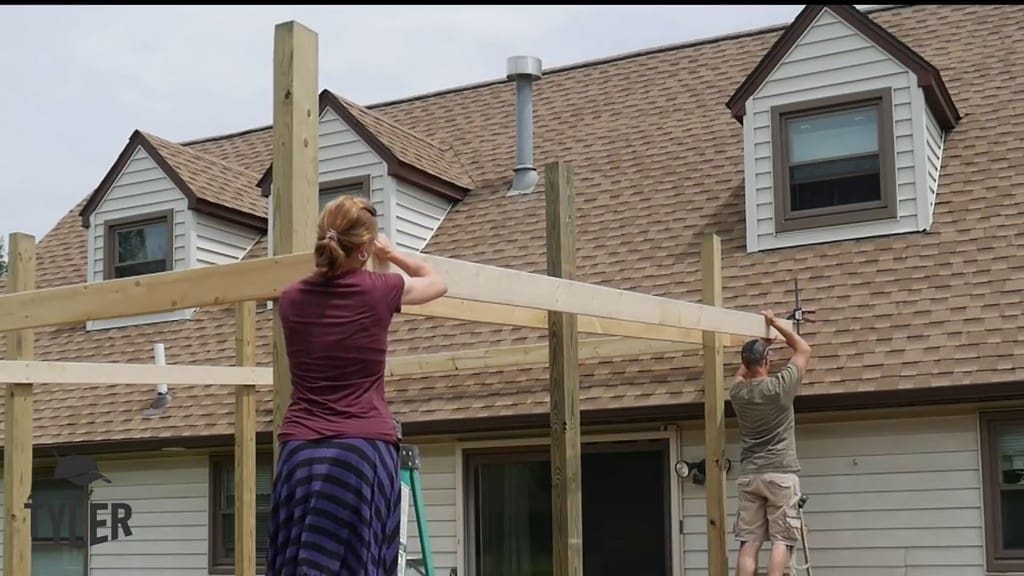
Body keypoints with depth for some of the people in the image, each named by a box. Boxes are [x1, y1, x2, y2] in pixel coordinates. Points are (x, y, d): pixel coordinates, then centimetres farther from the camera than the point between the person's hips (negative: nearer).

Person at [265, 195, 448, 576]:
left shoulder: (292, 299, 6)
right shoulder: (377, 291, -2)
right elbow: (437, 283, 18)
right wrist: (390, 254, 33)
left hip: (301, 452, 3)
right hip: (363, 450, -3)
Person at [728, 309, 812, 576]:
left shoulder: (738, 392, 4)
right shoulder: (780, 386, -7)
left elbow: (742, 372, 31)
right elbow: (804, 350, 7)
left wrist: (761, 342, 36)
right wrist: (775, 323, 14)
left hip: (749, 477, 4)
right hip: (781, 475, -4)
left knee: (749, 542, 2)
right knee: (781, 540, -4)